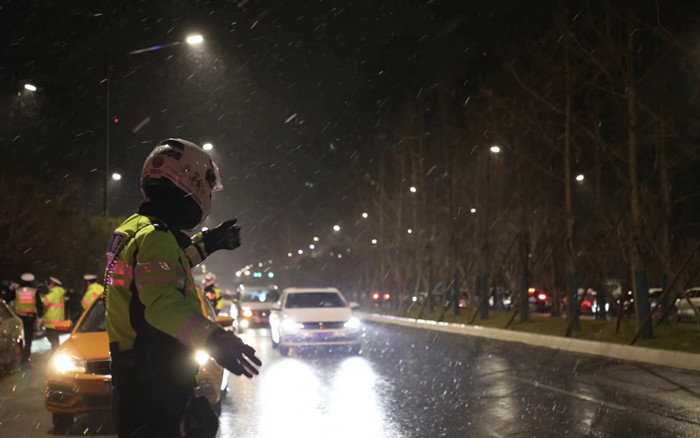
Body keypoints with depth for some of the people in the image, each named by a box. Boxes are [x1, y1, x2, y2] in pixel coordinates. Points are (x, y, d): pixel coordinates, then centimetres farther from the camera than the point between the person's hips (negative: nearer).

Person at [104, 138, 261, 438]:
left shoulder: (134, 227, 14)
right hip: (155, 388, -10)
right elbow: (163, 303, -35)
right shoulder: (156, 236, -19)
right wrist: (213, 339, -47)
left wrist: (205, 244, 43)